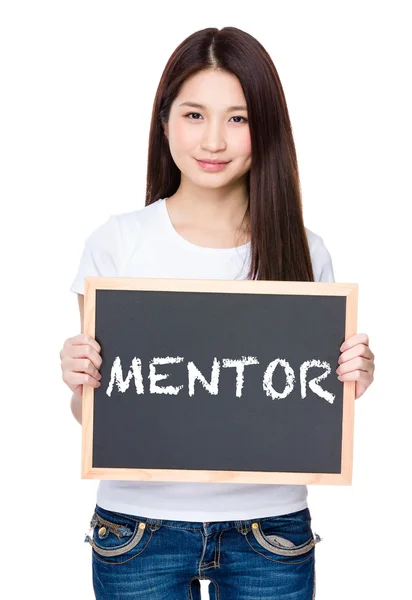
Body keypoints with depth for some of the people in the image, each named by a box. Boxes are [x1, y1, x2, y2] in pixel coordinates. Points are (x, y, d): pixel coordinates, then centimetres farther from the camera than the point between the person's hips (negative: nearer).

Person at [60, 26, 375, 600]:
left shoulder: (303, 251, -2)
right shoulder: (116, 243, -5)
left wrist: (351, 381, -13)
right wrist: (80, 381, -19)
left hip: (269, 526, 1)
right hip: (140, 521, 0)